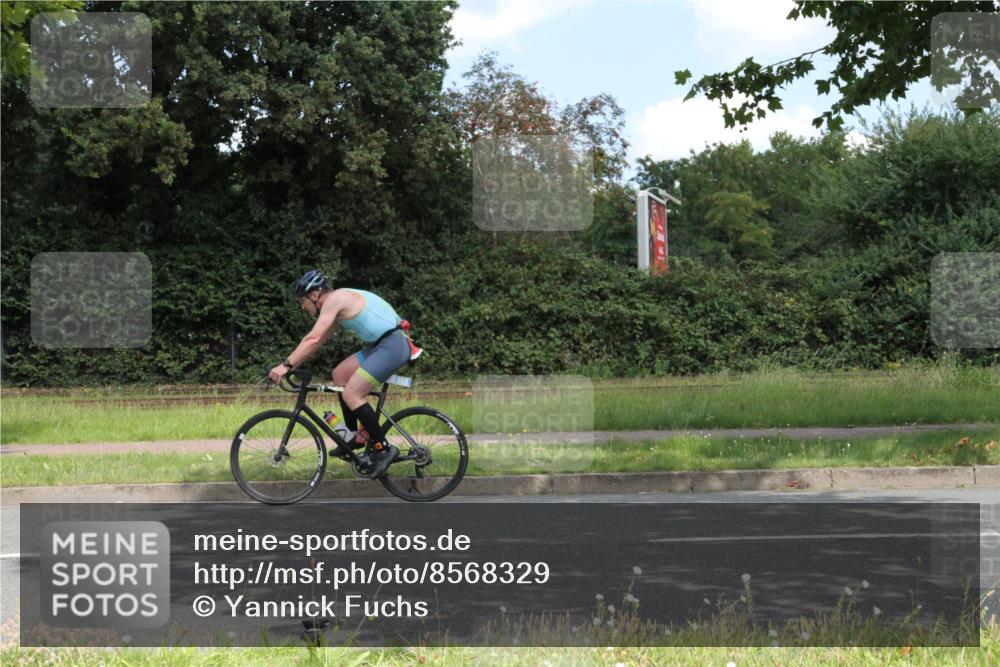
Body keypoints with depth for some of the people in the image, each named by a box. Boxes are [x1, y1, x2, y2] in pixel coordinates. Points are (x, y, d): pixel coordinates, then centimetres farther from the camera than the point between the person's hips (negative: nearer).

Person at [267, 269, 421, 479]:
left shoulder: (334, 299, -10)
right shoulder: (339, 304, 19)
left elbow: (313, 339, -19)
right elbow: (317, 341, 23)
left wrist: (286, 365, -19)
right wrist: (289, 365, 19)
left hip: (392, 345, -10)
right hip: (382, 344, 10)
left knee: (351, 394, -14)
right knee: (340, 374, 13)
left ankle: (384, 449, -9)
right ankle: (353, 436, 17)